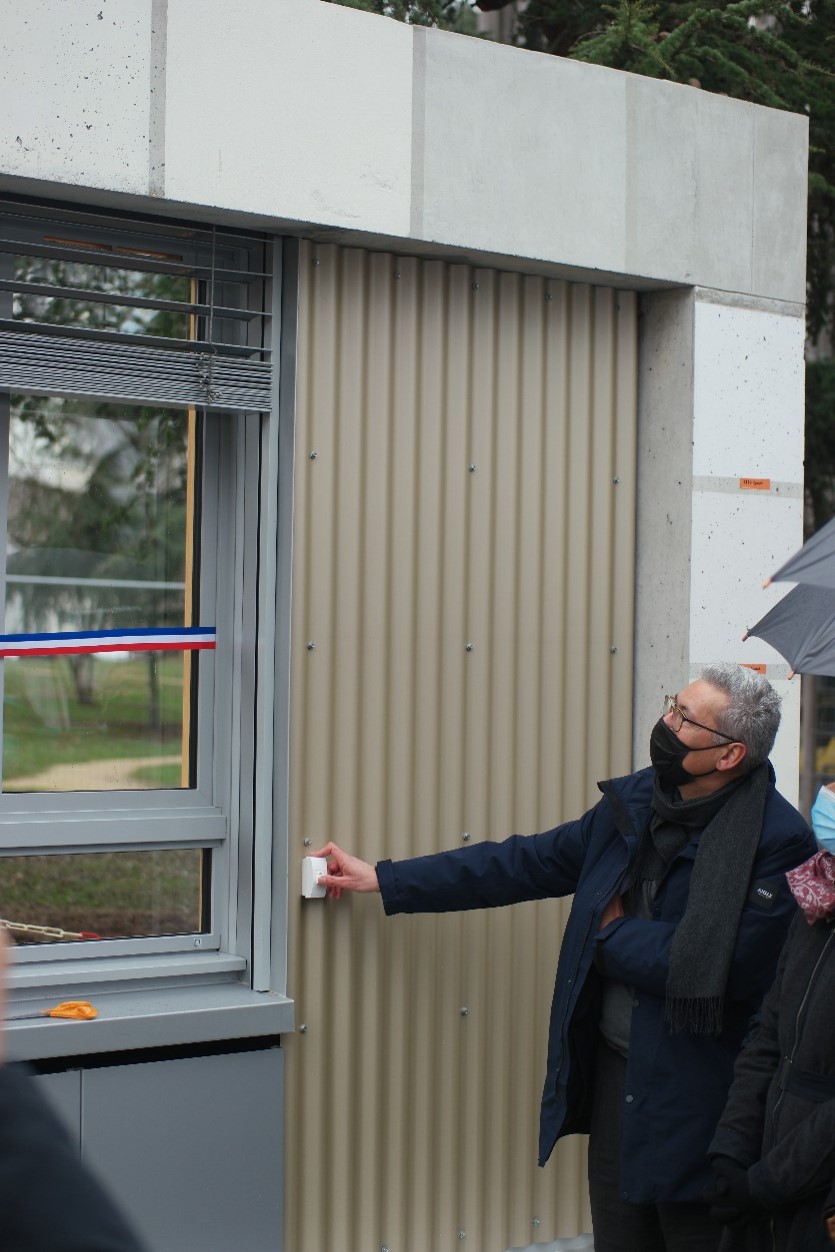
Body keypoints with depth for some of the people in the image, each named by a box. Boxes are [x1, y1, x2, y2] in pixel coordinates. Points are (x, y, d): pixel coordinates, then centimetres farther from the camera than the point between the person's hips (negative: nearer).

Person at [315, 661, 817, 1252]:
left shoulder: (777, 841, -17)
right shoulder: (634, 800, 4)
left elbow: (716, 966, -25)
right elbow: (528, 862, 11)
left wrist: (614, 933, -9)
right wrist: (383, 879, 12)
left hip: (695, 1096, -6)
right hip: (612, 1070, 7)